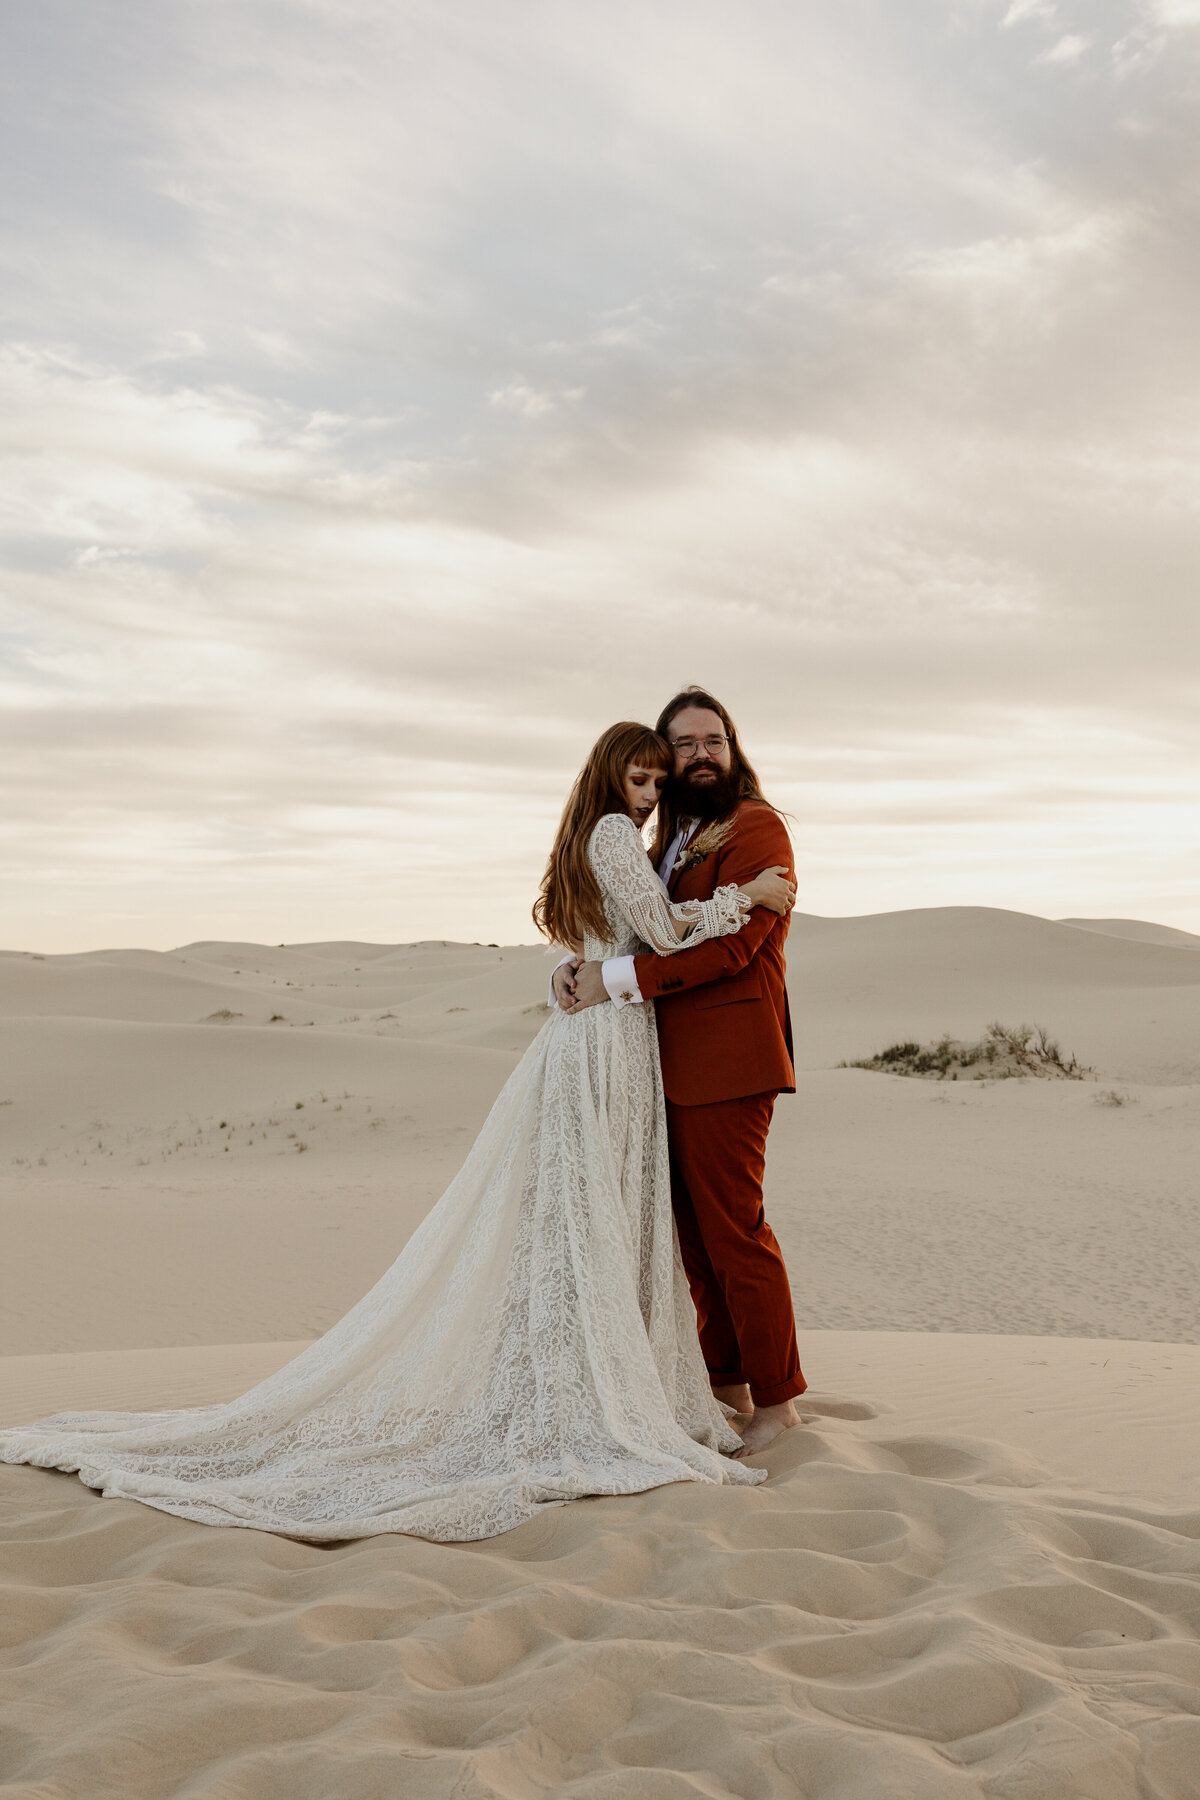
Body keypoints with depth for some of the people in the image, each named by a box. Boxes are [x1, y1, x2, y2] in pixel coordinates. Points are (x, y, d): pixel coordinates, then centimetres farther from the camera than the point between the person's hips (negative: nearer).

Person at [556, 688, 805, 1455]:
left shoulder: (756, 828, -6)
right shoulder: (670, 845, 21)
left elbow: (728, 945, -17)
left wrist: (618, 979, -17)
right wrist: (573, 971, -2)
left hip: (727, 1061, -8)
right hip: (677, 1066, 8)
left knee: (734, 1229, -4)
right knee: (697, 1231, 12)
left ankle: (777, 1400, 8)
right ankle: (727, 1386, 24)